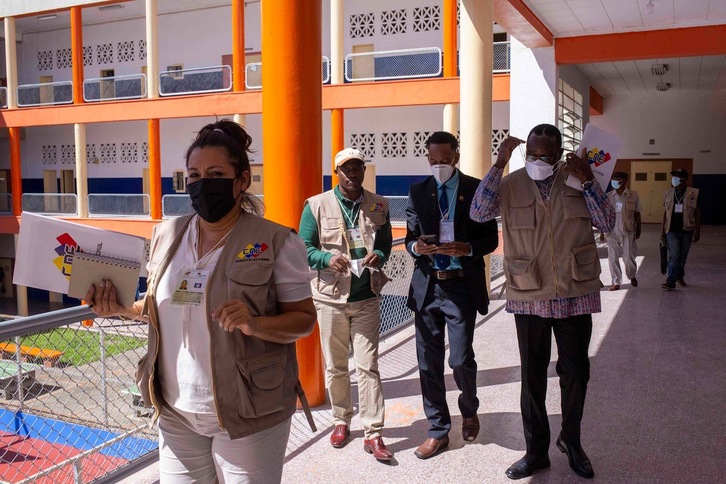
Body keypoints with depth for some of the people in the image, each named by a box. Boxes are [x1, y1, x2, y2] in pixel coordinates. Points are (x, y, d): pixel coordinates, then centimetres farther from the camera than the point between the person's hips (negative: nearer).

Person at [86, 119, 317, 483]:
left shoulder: (275, 242, -12)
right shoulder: (166, 235, 4)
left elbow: (304, 319, -9)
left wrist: (254, 324, -26)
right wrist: (122, 308, -2)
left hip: (246, 414, -4)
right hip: (176, 412, 5)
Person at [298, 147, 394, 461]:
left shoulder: (379, 205, 6)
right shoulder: (316, 205, -1)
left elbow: (386, 241, 13)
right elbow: (304, 247, -1)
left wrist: (379, 255, -11)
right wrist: (327, 259, -21)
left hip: (367, 297, 1)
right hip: (331, 297, 0)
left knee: (368, 365, 0)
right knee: (335, 365, 11)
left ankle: (373, 433, 6)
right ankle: (341, 421, 30)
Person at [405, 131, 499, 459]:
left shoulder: (476, 189, -1)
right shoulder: (418, 192, 7)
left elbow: (491, 239, 0)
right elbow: (410, 237, 10)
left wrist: (467, 248, -19)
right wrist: (415, 246, -13)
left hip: (462, 285, -3)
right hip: (427, 285, 3)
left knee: (461, 359, -1)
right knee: (428, 361, 7)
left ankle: (469, 411, 33)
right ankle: (438, 431, 23)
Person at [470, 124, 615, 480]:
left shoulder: (578, 180, 0)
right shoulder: (510, 185, -3)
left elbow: (607, 223, -6)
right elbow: (478, 213, -19)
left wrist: (588, 181, -19)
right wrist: (499, 163, -22)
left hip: (575, 294, 1)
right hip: (529, 297, -1)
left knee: (575, 373, 13)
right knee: (532, 376, 11)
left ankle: (571, 440, 36)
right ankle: (536, 450, 26)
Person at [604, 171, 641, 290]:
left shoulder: (633, 195, 0)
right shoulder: (608, 196, 3)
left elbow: (637, 213, 6)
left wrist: (638, 230, 6)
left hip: (628, 231, -1)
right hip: (612, 231, 2)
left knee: (628, 256, 0)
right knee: (613, 258, 3)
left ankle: (632, 276, 29)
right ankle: (615, 282, 14)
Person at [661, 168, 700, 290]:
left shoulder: (694, 194, -3)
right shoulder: (669, 193, 4)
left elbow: (697, 214, 1)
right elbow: (665, 213, 8)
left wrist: (697, 231, -3)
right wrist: (662, 231, 6)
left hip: (687, 230, 0)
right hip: (672, 230, 0)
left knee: (682, 256, 10)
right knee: (674, 255, -10)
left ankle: (679, 277, 30)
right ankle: (671, 281, -12)